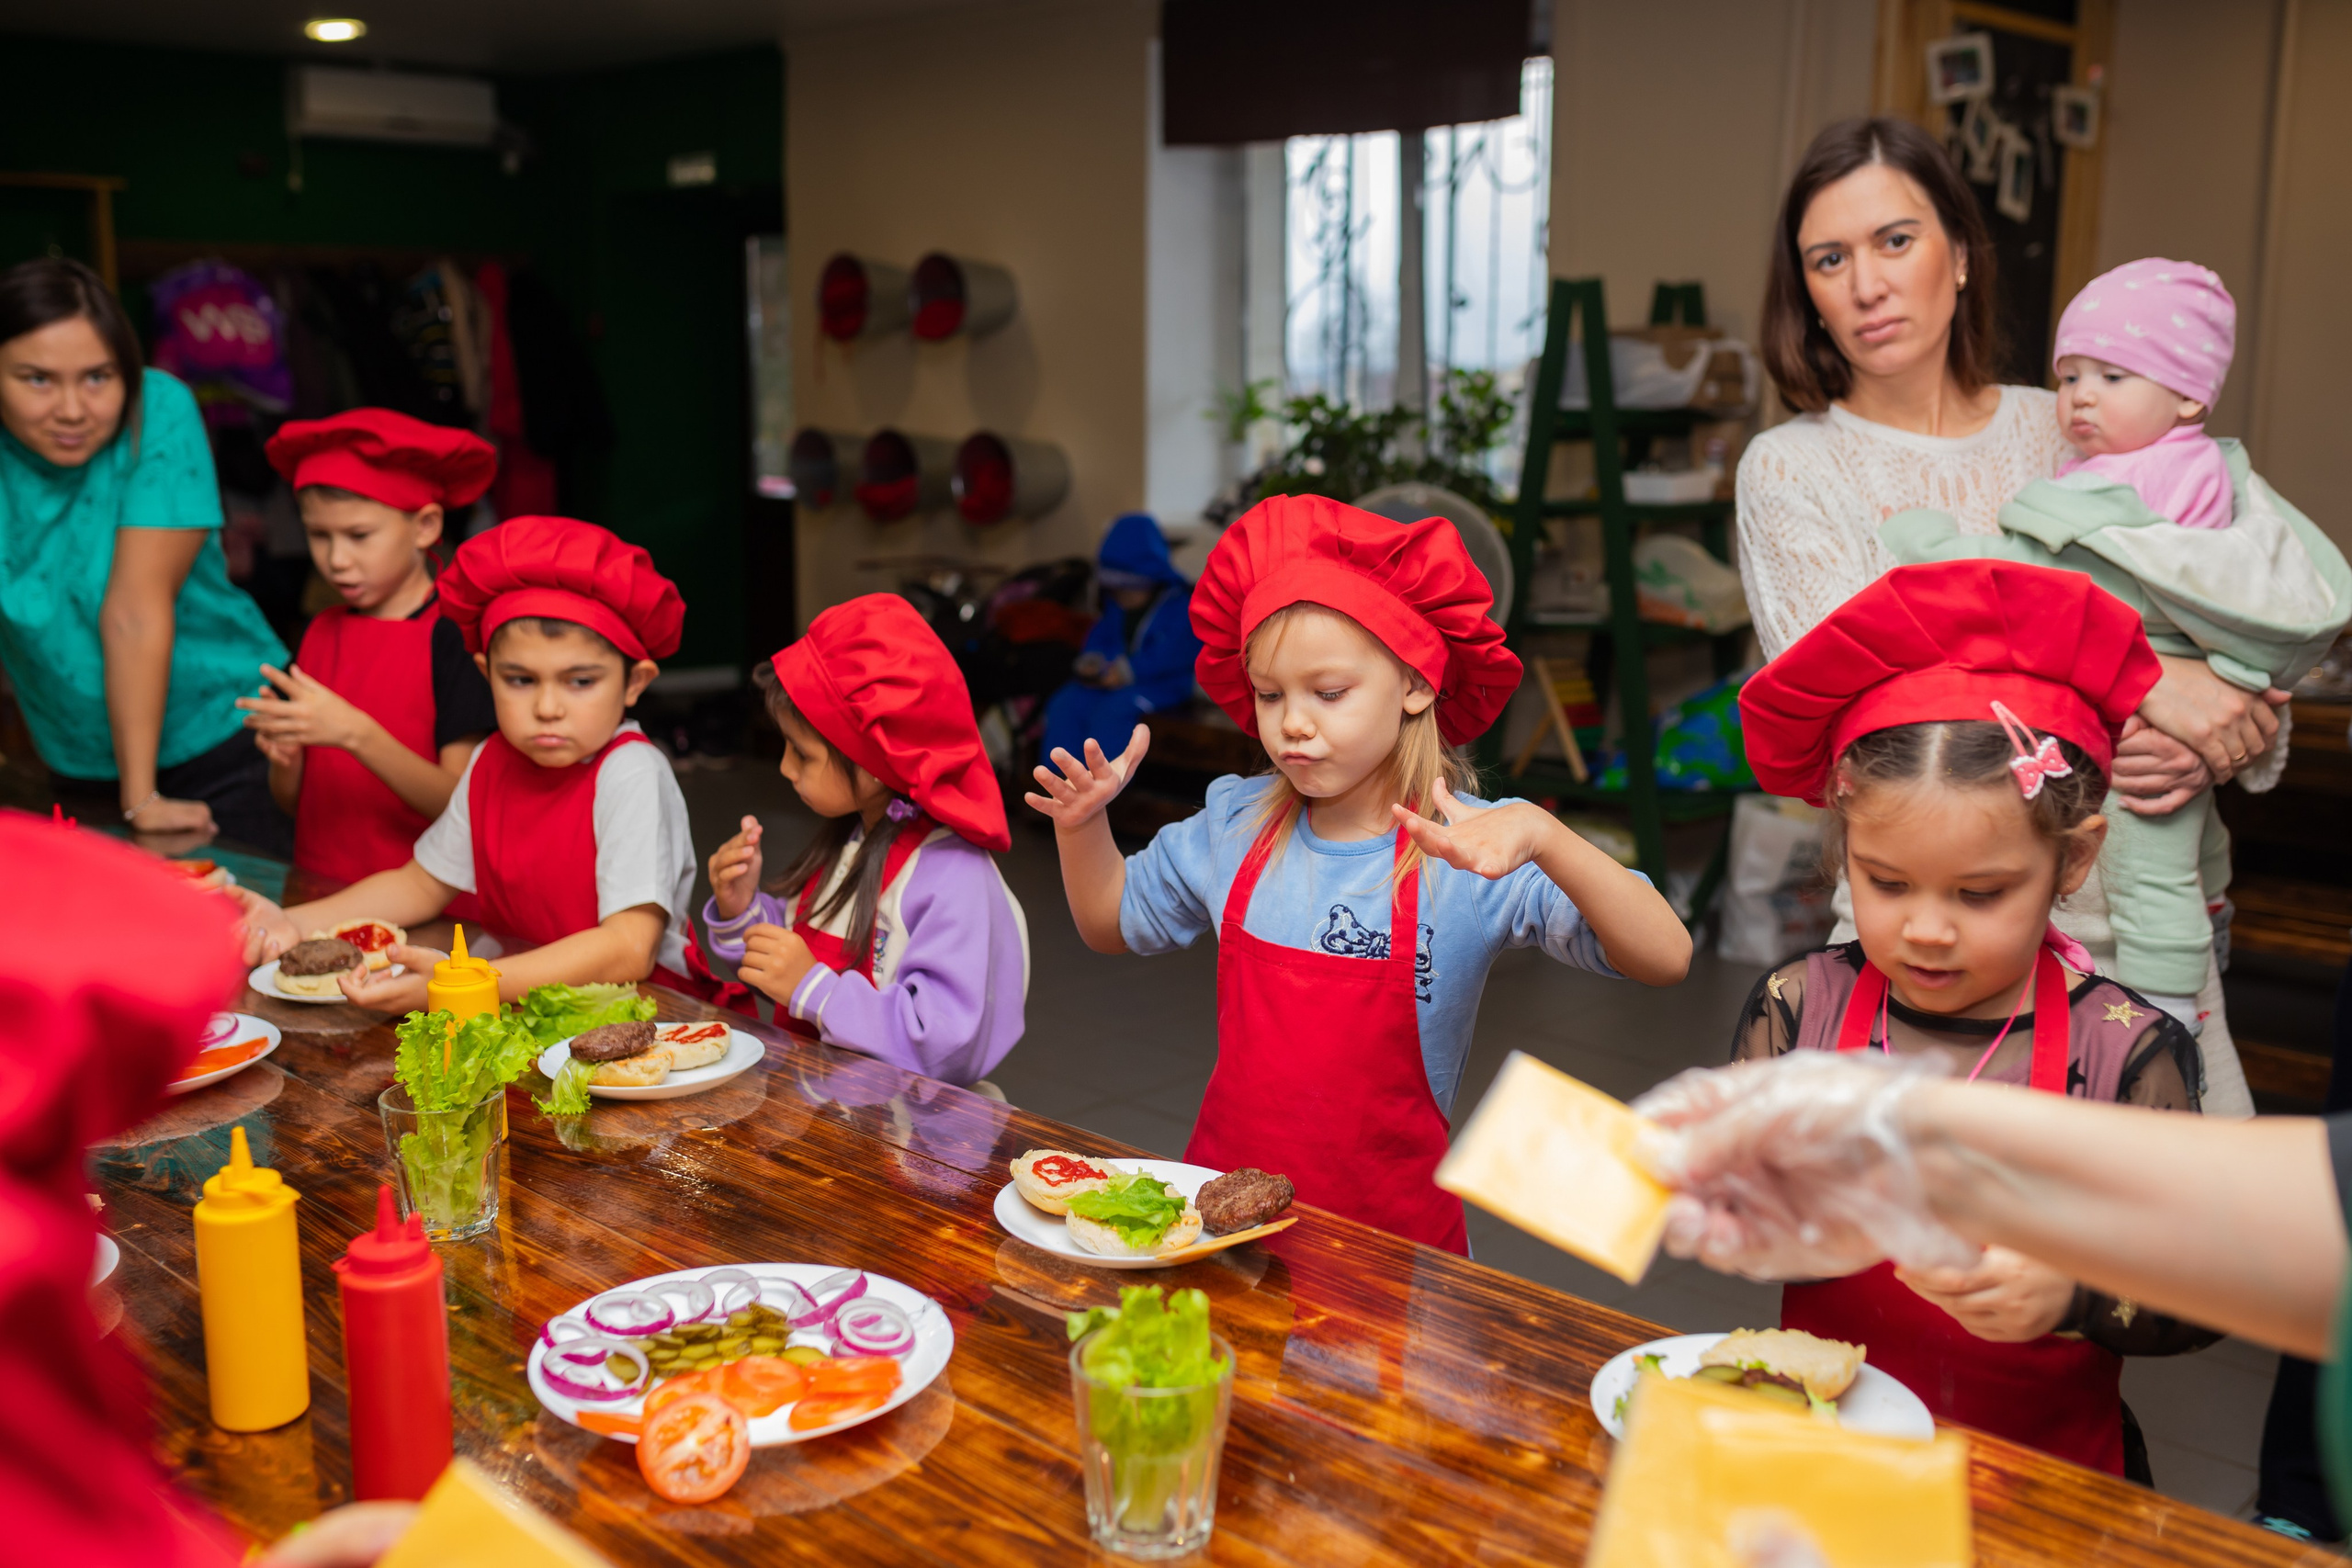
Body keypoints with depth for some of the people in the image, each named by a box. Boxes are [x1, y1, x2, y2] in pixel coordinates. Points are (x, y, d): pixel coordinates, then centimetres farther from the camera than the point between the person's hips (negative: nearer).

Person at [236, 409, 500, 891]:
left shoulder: (456, 635, -6)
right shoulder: (321, 632, 12)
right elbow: (294, 800, 16)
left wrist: (355, 734, -20)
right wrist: (283, 757, -6)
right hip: (318, 890, 5)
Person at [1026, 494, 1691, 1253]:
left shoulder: (1469, 853, -11)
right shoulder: (1233, 826, 4)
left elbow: (1666, 959, -21)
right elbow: (1112, 924, 20)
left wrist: (1542, 835, -35)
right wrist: (1082, 826, 2)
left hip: (1389, 1231, -3)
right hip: (1227, 1200, 3)